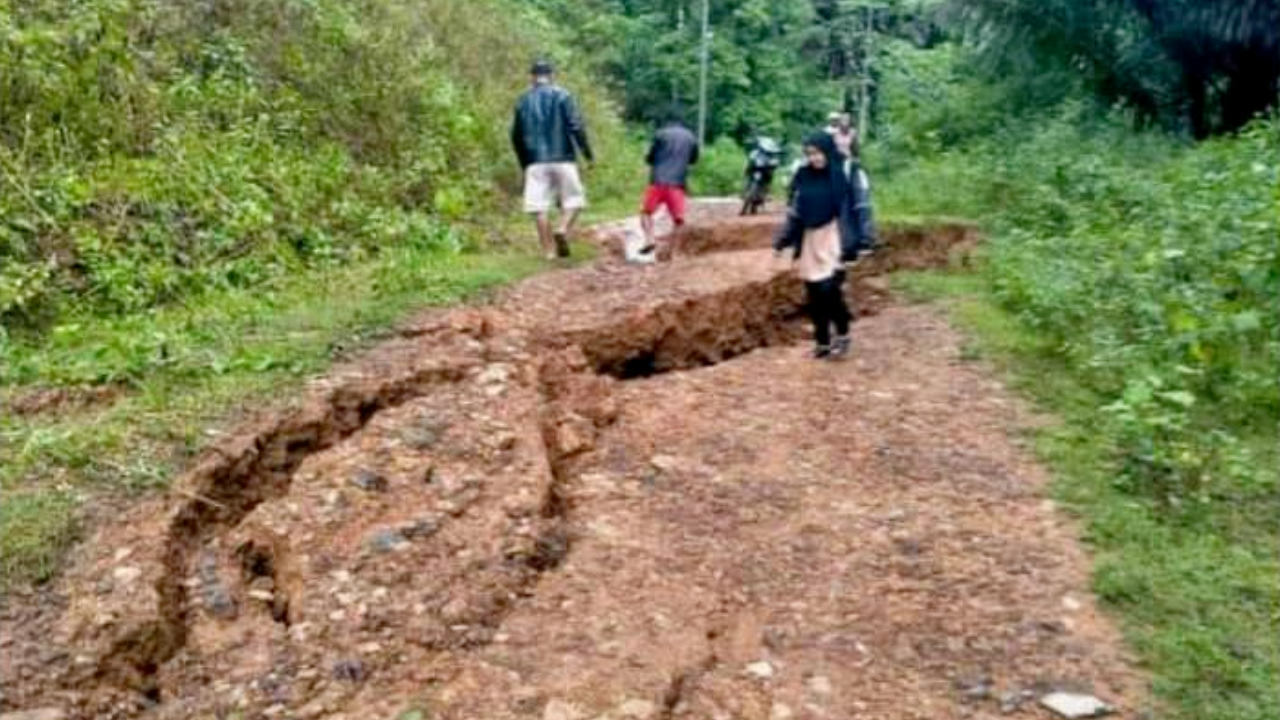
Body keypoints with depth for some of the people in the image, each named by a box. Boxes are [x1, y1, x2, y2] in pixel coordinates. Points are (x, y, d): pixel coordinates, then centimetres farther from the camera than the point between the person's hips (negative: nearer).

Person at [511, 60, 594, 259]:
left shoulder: (523, 100, 11)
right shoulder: (561, 96, 0)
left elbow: (516, 135, 14)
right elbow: (576, 126, -8)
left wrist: (524, 163, 24)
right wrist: (587, 152, 1)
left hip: (535, 162, 3)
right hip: (562, 158, -3)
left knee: (540, 207, 3)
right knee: (573, 199, 10)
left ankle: (549, 251, 1)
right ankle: (563, 230, -15)